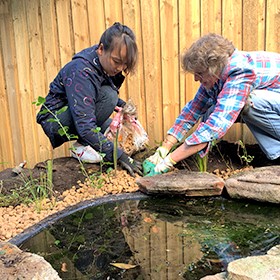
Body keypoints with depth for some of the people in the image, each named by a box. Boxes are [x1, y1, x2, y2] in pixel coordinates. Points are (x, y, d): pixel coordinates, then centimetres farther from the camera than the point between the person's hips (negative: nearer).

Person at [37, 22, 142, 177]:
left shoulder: (108, 65, -7)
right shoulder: (81, 71, -31)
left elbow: (113, 99, 12)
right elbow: (85, 126, -36)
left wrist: (123, 106, -11)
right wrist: (119, 156, -40)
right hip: (55, 121, -8)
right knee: (107, 95, -28)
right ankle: (80, 147, -16)